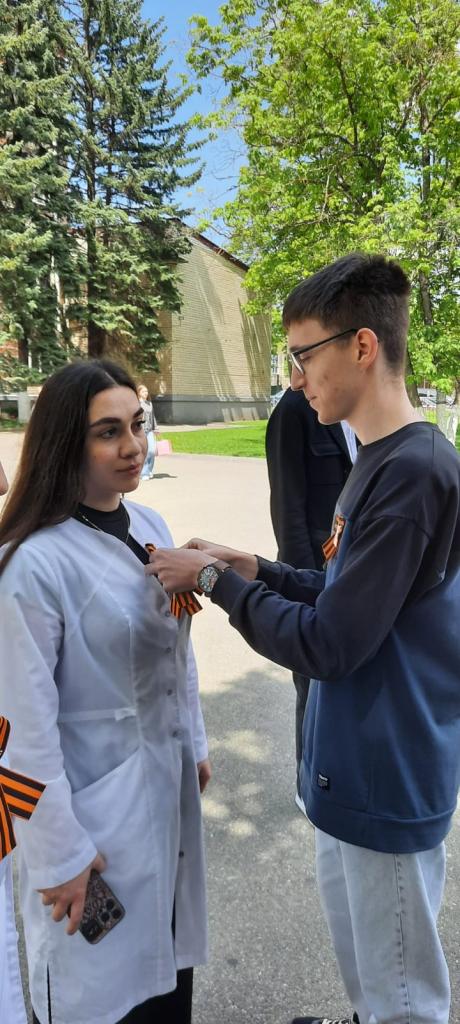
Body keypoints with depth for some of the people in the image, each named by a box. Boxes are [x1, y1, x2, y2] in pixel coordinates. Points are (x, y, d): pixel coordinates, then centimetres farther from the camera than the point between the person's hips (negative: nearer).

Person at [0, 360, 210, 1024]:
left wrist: (195, 744, 14)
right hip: (95, 803, -6)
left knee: (170, 956, 25)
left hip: (170, 785, 6)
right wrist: (60, 854, -12)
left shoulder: (150, 527, -2)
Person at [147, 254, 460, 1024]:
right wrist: (254, 570, 1)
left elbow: (327, 644, -26)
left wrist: (215, 581, -16)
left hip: (388, 780, -9)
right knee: (357, 959, 30)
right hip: (352, 768, 9)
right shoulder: (379, 461, 4)